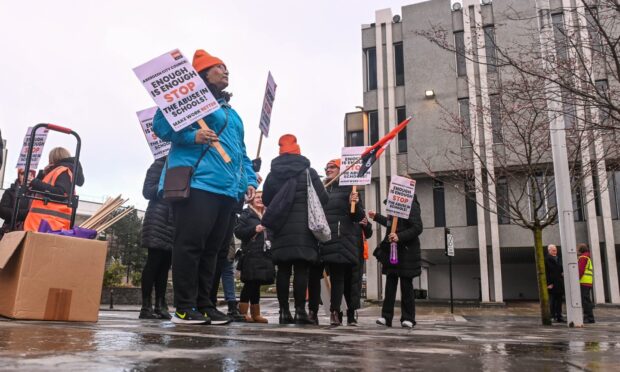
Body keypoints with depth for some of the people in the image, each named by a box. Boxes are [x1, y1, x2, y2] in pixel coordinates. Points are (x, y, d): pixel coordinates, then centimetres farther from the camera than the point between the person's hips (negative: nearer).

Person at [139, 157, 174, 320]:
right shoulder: (160, 164, 5)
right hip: (158, 220, -6)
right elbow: (147, 191, -4)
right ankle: (146, 307, -6)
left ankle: (160, 306, 4)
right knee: (154, 262, -8)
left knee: (165, 264, 3)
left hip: (175, 221, 6)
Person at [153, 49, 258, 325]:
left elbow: (240, 153, 28)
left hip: (227, 189, 8)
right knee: (190, 244, -10)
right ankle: (184, 308, -2)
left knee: (211, 248, 8)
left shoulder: (232, 113, 28)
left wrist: (250, 179, 15)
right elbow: (161, 123, -5)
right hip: (197, 183, -8)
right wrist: (191, 136, -19)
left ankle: (204, 305, 14)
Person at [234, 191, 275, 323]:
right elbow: (238, 231, -7)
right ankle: (243, 313, -4)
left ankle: (255, 313, 13)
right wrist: (254, 229, -16)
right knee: (250, 284, -9)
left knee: (256, 284, 9)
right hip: (251, 255, -6)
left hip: (265, 255, 6)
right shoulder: (246, 214, 4)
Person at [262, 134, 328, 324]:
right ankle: (300, 310, -6)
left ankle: (284, 311, 3)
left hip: (280, 228, 3)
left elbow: (266, 200, 17)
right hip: (304, 228, -3)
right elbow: (323, 199, -2)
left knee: (283, 270, 4)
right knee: (301, 269, -3)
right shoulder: (309, 172, 0)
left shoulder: (272, 174, 9)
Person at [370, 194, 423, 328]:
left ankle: (408, 318, 11)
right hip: (392, 251, 8)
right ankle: (387, 317, 9)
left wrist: (400, 236, -28)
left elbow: (417, 228, -20)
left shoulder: (411, 205, -13)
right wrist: (376, 217, 33)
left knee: (406, 285, 1)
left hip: (406, 252, -8)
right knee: (390, 284, 6)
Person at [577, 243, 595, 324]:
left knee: (585, 300, -9)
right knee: (587, 300, 12)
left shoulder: (583, 257, -9)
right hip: (588, 283, 10)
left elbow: (580, 270, -17)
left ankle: (589, 318, -9)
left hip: (583, 282, -10)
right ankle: (589, 317, 15)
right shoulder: (588, 257, 23)